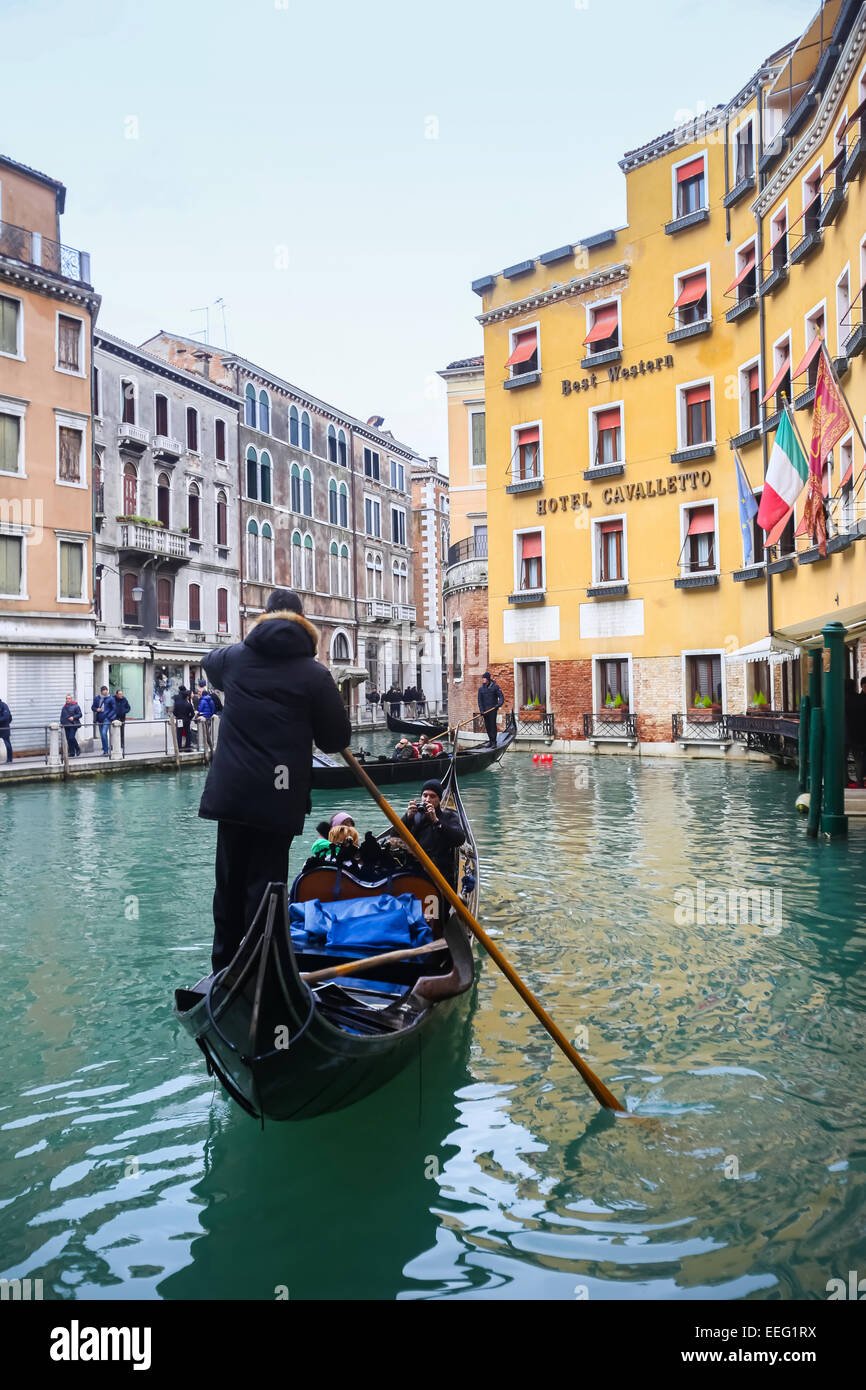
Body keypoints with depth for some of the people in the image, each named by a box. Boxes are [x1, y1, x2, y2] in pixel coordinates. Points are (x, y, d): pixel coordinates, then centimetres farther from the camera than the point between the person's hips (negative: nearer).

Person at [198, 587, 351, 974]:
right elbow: (337, 739, -3)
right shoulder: (314, 674, -6)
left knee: (229, 880, 15)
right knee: (265, 882, 2)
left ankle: (224, 965, 25)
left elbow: (209, 662, 31)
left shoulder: (234, 657, 5)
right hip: (278, 796, -4)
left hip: (229, 792, 4)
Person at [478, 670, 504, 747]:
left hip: (493, 709, -4)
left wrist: (499, 703, -23)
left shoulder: (495, 687, -3)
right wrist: (481, 710, -4)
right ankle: (490, 740, 19)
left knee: (493, 724, -9)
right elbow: (480, 700, 6)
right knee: (487, 726, 7)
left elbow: (501, 696, -4)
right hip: (485, 710, 4)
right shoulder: (481, 688, 6)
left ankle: (494, 742, -6)